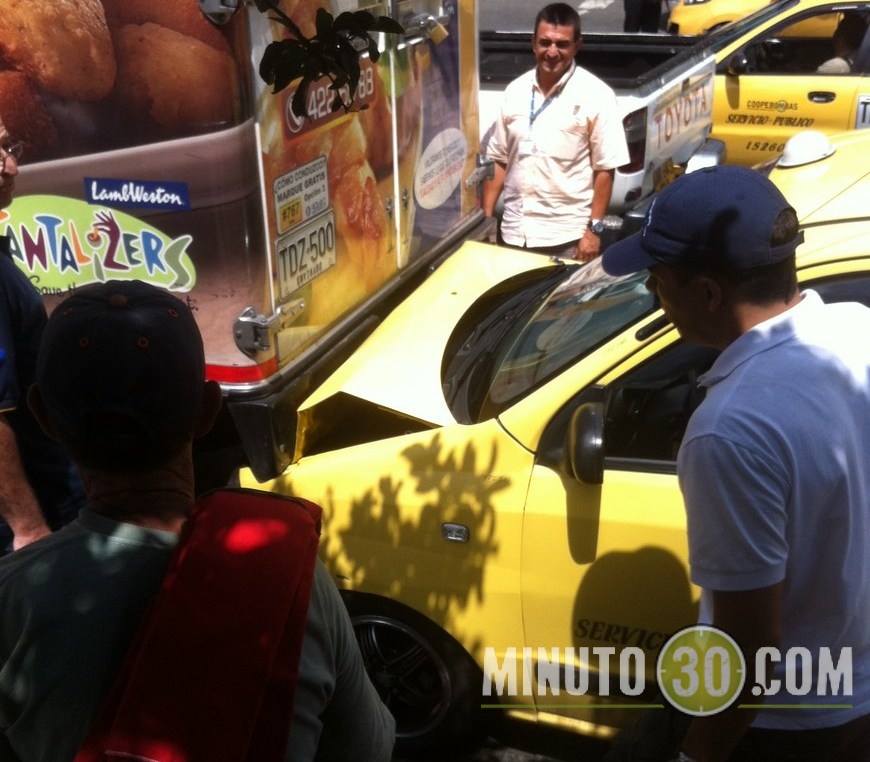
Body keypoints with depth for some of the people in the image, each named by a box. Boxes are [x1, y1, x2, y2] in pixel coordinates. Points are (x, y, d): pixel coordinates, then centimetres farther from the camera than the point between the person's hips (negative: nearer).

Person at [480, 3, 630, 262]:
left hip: (567, 236, -4)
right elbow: (498, 160, 11)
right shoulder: (515, 90, 7)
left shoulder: (596, 95, -6)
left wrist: (594, 229, -11)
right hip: (514, 231, 4)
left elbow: (604, 168, -7)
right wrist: (486, 216, 6)